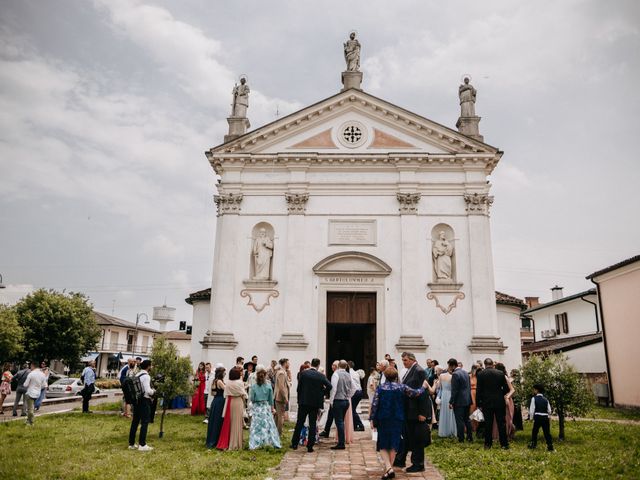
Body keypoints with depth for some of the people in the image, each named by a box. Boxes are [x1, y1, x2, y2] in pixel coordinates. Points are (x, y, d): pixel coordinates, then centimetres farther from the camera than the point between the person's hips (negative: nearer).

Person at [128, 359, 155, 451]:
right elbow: (148, 391, -23)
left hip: (136, 400, 9)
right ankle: (142, 445, -3)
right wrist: (153, 391, -2)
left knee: (135, 421, 13)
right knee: (145, 422, -3)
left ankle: (131, 444, 21)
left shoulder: (137, 375, 12)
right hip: (144, 401, -9)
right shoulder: (146, 376, -16)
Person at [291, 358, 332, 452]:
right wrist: (322, 393, 0)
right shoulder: (321, 376, -5)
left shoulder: (303, 373, -4)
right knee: (313, 424, 7)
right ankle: (310, 446, 7)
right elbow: (329, 386, -16)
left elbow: (299, 388, -2)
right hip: (315, 403, 0)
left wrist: (299, 399, 9)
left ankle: (294, 443, 18)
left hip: (303, 402, 0)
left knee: (299, 423, 12)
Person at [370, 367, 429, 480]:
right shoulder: (402, 387, -6)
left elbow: (374, 405, -9)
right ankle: (389, 468, 18)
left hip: (383, 420, -1)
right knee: (393, 445, 14)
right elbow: (416, 393, -2)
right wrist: (423, 386, 16)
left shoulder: (380, 388, -6)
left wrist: (372, 419, -2)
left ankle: (388, 468, -11)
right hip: (397, 420, 1)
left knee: (383, 445, 7)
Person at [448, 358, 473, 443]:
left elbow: (454, 390, -19)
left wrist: (451, 402, -13)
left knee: (459, 420, 0)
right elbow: (469, 386, 15)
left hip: (459, 401, -8)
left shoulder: (455, 374, -18)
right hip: (467, 399, 8)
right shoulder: (465, 372, 8)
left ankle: (461, 439, 6)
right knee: (467, 419, 17)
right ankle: (470, 437, 21)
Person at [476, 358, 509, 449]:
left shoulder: (481, 374, -6)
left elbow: (478, 390, -6)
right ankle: (504, 444, 11)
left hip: (486, 403, -1)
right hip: (499, 402, 1)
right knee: (501, 423, 8)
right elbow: (506, 388, 0)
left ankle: (488, 444, 11)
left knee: (488, 424, 6)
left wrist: (479, 404, 1)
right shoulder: (500, 373, -2)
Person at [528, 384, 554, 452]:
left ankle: (533, 444, 17)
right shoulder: (545, 399, 8)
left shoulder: (534, 398, -4)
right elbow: (549, 411, 8)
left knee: (534, 431, 10)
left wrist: (531, 417, 5)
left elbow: (532, 409, -7)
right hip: (545, 417, 4)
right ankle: (550, 446, 2)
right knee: (547, 432, 6)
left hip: (537, 417, -3)